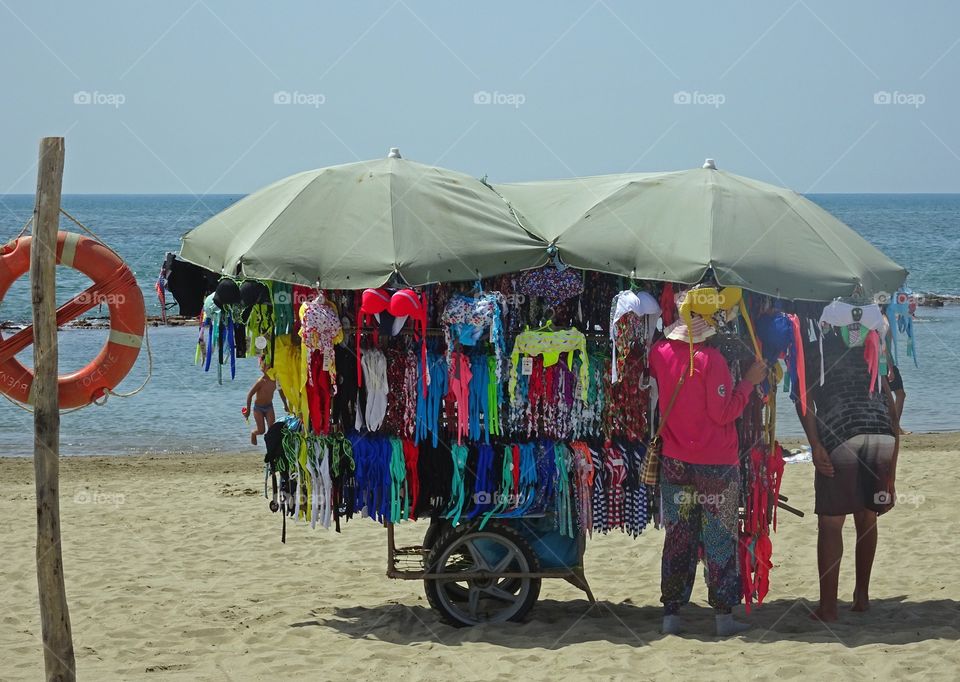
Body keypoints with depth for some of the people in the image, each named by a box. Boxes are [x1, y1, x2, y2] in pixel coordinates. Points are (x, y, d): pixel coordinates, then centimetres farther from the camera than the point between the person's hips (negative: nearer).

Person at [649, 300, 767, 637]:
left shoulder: (659, 353, -3)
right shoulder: (710, 359, -17)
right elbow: (723, 412, -16)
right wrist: (749, 381, -6)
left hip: (675, 464, 4)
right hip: (717, 465, -4)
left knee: (677, 539, 11)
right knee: (720, 539, 6)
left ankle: (671, 614, 10)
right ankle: (724, 615, 8)